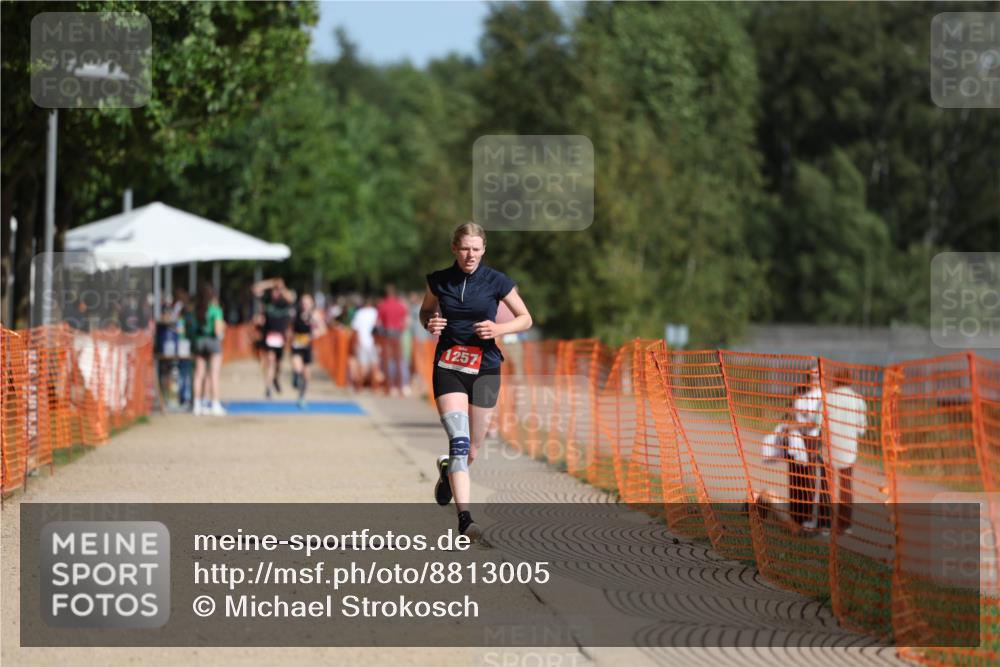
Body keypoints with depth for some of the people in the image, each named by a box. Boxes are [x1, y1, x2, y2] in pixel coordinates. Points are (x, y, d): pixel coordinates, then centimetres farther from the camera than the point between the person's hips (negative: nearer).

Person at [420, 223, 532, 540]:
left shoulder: (496, 281, -4)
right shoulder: (439, 280, 0)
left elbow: (525, 319, 4)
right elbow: (425, 311, 17)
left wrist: (497, 329, -15)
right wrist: (430, 323, -6)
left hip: (484, 368, 1)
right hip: (448, 367, -1)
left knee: (472, 449, 9)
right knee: (459, 440, -18)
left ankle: (448, 469, 46)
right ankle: (464, 518, -24)